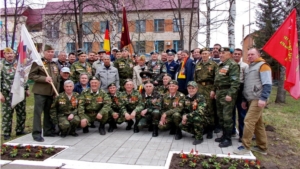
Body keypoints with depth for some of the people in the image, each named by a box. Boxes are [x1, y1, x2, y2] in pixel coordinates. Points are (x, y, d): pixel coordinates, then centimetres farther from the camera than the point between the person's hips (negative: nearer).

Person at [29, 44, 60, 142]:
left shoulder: (54, 64, 17)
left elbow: (57, 79, 19)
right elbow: (31, 75, -9)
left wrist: (57, 91, 12)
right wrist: (44, 78, -19)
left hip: (51, 92, 6)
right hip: (40, 92, -6)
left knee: (49, 112, 13)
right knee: (38, 112, -3)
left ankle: (48, 131, 23)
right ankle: (36, 133, 2)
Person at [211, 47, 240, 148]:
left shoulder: (232, 65, -10)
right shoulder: (220, 65, 18)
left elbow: (235, 81, -18)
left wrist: (230, 94, -23)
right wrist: (214, 90, 20)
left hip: (227, 92, -9)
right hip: (219, 92, 9)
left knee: (227, 116, -6)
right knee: (220, 115, 14)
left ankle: (228, 139, 4)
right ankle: (224, 135, 27)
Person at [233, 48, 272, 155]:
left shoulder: (263, 65, -5)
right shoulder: (249, 68, 21)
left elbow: (267, 84, -15)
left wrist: (263, 98, -23)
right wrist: (244, 100, 22)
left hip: (258, 99, -9)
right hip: (251, 99, 9)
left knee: (249, 121, -12)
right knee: (258, 123, 12)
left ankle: (246, 147, -5)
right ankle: (262, 147, 20)